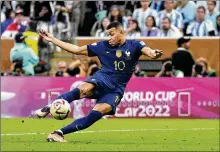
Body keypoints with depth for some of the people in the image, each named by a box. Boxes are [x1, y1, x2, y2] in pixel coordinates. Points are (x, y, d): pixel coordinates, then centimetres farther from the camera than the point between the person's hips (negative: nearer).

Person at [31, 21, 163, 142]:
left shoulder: (134, 45, 2)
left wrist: (153, 54, -46)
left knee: (100, 111, -27)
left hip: (116, 89, -1)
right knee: (85, 89, -36)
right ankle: (48, 108, -34)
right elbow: (77, 49, 14)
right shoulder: (103, 46, 8)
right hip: (103, 78, 1)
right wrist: (52, 39, 11)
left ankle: (60, 132, -27)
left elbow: (146, 50, -20)